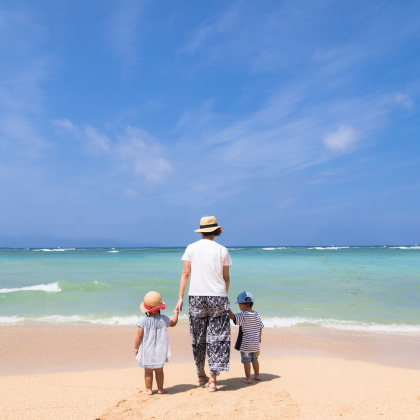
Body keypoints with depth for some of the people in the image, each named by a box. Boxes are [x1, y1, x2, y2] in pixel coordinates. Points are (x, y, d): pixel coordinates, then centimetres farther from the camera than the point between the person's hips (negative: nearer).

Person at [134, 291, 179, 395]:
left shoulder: (144, 321, -16)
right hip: (160, 351, 2)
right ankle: (160, 389, 23)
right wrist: (176, 313, 32)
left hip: (147, 352, -2)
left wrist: (136, 347, -1)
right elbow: (173, 323, 14)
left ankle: (148, 390, 18)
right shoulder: (164, 319, -6)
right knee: (159, 370, 14)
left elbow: (139, 336, -14)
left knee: (148, 371, 10)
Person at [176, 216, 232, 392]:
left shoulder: (191, 248, 2)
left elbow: (186, 274, -2)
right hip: (218, 297, -1)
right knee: (217, 338, 4)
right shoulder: (222, 250, 1)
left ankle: (201, 375, 27)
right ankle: (213, 379, 0)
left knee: (198, 338, 14)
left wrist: (180, 297, 1)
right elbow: (226, 278, 5)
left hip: (196, 297, 1)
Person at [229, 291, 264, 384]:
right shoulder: (256, 315, 2)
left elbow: (232, 316, -28)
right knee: (254, 359, 21)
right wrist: (259, 337, 24)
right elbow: (260, 327, 11)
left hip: (245, 344, -7)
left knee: (246, 360, 3)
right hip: (255, 342, 7)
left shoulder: (243, 315, -19)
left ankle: (248, 378, 7)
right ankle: (257, 375, 31)